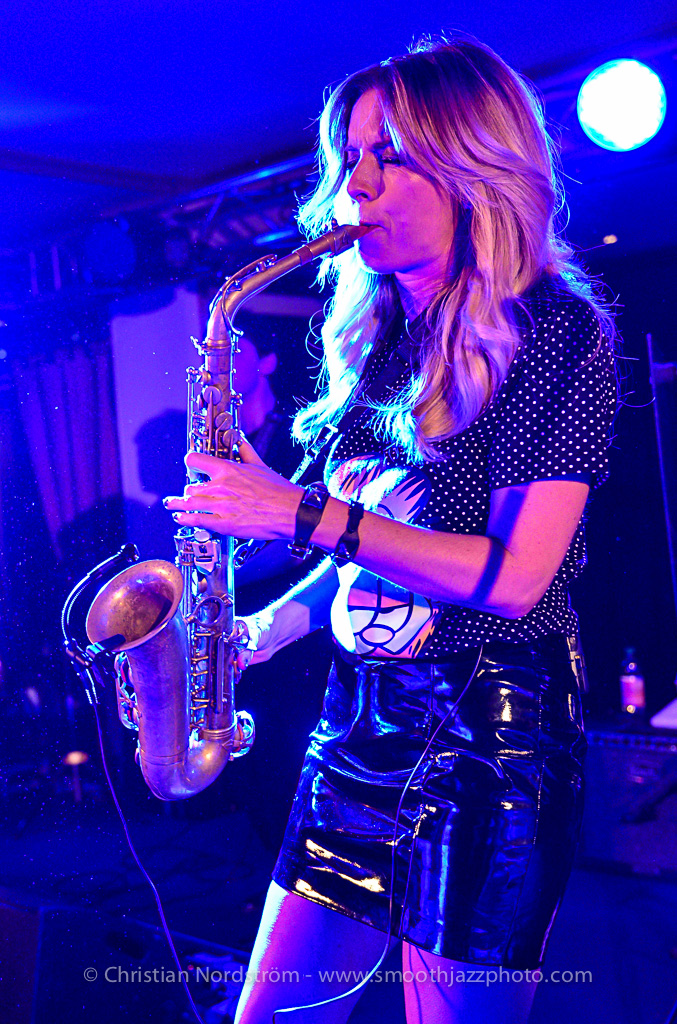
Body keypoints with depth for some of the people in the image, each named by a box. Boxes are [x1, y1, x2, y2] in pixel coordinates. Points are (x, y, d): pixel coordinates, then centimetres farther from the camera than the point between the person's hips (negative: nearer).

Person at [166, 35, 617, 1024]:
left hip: (488, 749, -6)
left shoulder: (556, 328, -9)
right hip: (356, 730, 7)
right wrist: (271, 626, 4)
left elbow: (514, 574, -17)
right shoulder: (374, 338, 11)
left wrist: (310, 516, -18)